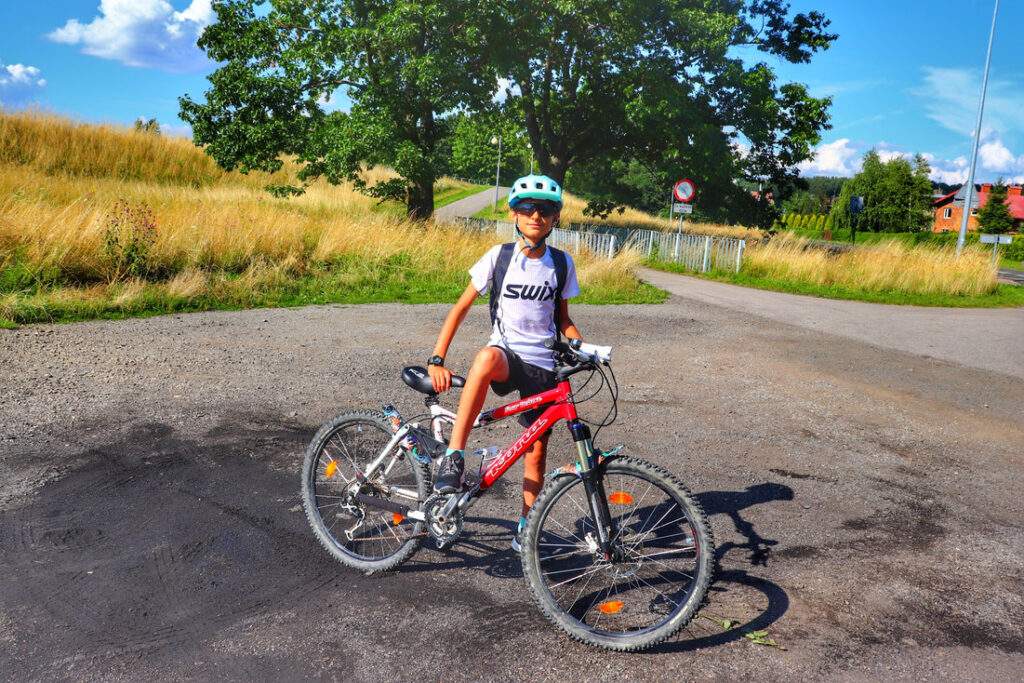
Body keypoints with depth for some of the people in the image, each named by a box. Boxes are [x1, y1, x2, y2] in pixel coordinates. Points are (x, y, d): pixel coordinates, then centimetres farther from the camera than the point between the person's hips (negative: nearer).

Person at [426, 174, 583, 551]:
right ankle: (453, 458, -33)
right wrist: (437, 360, -11)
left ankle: (526, 524, 27)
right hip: (506, 355, -2)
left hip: (542, 367, 3)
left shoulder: (562, 263, 2)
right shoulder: (499, 256, -4)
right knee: (488, 356, -40)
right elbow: (461, 308, -2)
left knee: (536, 451, 4)